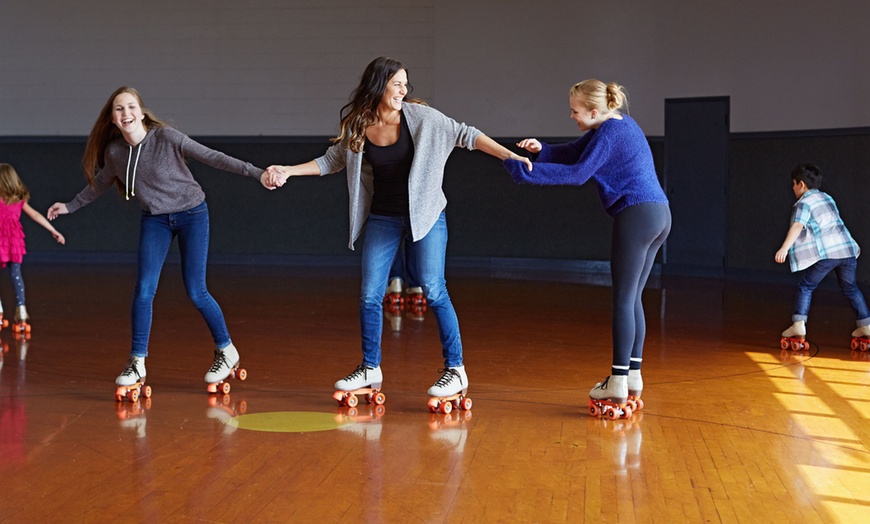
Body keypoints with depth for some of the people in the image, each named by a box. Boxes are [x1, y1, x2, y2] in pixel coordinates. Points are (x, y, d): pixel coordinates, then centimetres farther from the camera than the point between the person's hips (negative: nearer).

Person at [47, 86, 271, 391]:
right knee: (144, 290, -6)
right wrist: (70, 206, 25)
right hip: (155, 219, 4)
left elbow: (212, 157, -20)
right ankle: (137, 363, 4)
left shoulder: (166, 137, -20)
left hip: (192, 214, -4)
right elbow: (99, 184, 14)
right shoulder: (114, 151, -7)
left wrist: (256, 172, -27)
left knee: (196, 292, -5)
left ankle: (226, 352, 14)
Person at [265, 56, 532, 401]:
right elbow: (333, 160, 11)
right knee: (369, 296, 3)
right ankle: (370, 369, 18)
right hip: (382, 219, 3)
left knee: (433, 291, -8)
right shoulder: (356, 126, -3)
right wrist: (287, 171, 4)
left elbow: (464, 135, -8)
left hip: (424, 214, -3)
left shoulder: (420, 117, -10)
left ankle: (455, 369, 0)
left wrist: (508, 155, -16)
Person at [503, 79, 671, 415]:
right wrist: (541, 149, -1)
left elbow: (578, 173, -20)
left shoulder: (609, 132, -10)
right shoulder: (620, 125, 19)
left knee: (623, 300, -6)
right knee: (633, 299, 13)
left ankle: (618, 381, -5)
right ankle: (633, 375, 15)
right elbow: (573, 152, 16)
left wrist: (528, 172, -21)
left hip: (636, 215, -10)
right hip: (658, 214, 10)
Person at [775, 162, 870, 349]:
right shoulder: (827, 198, 22)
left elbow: (797, 226, -19)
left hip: (825, 253, -7)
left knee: (805, 287, 3)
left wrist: (785, 248, -31)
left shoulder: (804, 203, -1)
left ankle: (798, 326, -9)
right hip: (847, 249, 7)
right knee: (850, 288, 21)